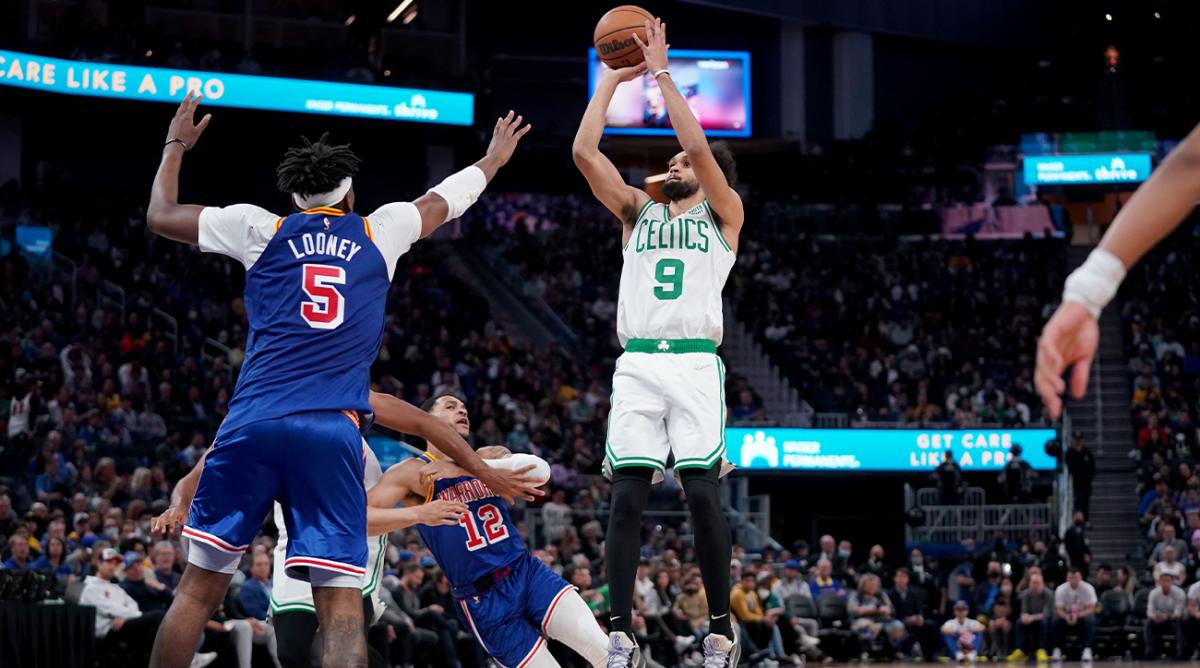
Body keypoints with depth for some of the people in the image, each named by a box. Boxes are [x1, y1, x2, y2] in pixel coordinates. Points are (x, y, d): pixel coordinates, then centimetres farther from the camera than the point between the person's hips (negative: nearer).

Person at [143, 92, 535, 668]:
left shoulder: (262, 229, 13)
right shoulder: (380, 232, 16)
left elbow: (160, 216, 24)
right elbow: (441, 201, 36)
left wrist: (176, 145, 41)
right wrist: (494, 159, 56)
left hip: (252, 424, 1)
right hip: (332, 432, 0)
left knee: (199, 589, 7)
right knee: (341, 607, -5)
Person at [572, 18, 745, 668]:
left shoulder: (723, 214, 12)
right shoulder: (639, 212, 22)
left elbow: (699, 145, -4)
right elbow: (584, 152, 11)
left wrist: (661, 72, 0)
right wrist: (612, 78, 12)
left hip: (695, 364, -3)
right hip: (637, 364, 3)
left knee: (703, 493, -8)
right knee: (626, 496, -5)